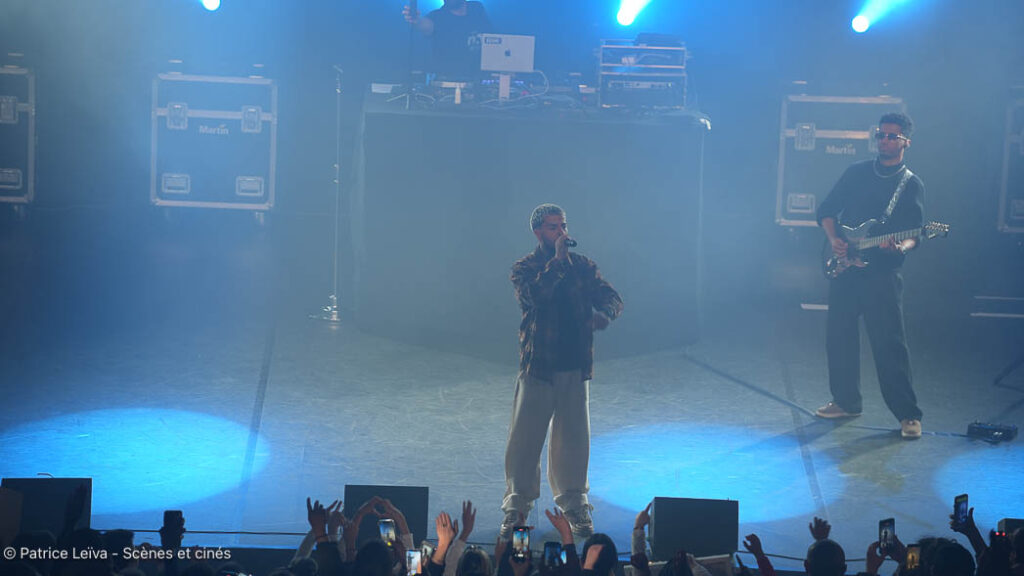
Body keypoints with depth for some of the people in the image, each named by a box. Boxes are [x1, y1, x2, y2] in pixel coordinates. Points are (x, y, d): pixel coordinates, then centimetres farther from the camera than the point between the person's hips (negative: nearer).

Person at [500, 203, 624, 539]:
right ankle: (516, 508, 7)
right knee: (524, 438, -2)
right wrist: (558, 261, -20)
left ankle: (574, 507, 18)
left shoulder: (583, 266, 9)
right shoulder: (524, 269, 0)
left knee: (573, 439, 7)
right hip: (537, 366, -3)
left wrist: (603, 313, -18)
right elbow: (533, 295, -21)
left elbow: (612, 298, 4)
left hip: (575, 366, 3)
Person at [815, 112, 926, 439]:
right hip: (845, 267, 4)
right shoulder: (856, 173, 11)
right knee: (838, 336, 8)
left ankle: (908, 414, -4)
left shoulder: (912, 185, 3)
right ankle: (847, 402, 23)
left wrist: (902, 247, -23)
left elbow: (915, 235, -1)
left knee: (890, 343, -9)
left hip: (882, 273, -4)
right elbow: (826, 211, 14)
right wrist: (834, 238, -4)